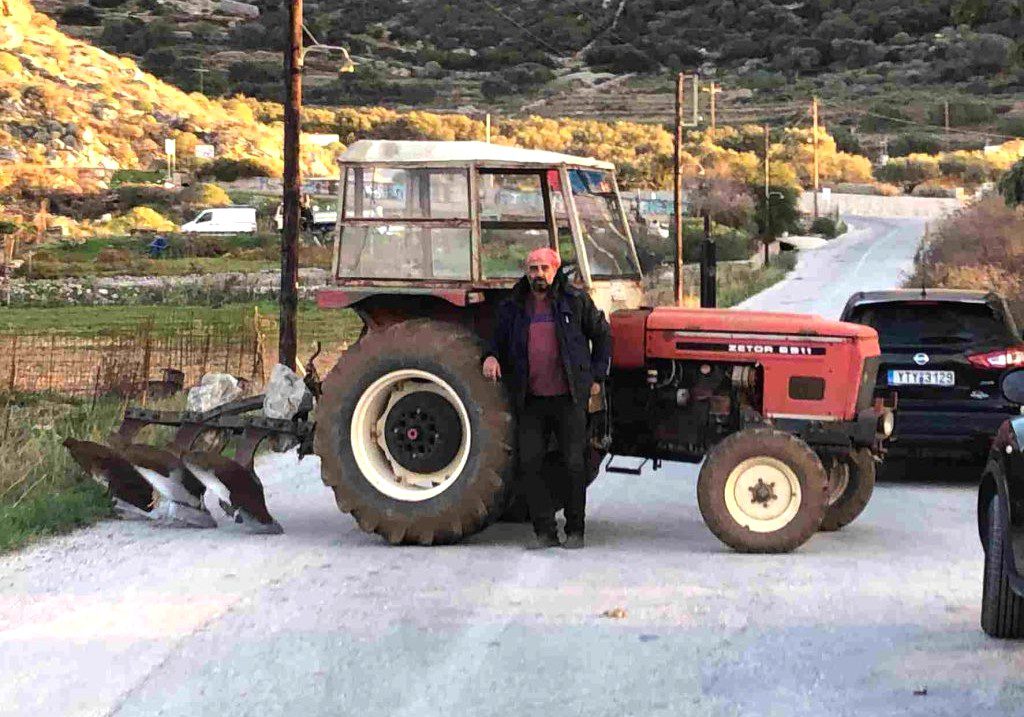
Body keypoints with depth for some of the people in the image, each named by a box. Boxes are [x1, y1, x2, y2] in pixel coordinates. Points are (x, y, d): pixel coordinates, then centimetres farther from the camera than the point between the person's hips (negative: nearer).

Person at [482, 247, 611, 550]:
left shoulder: (575, 301, 3)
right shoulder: (512, 307, 8)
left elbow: (602, 335, 13)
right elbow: (498, 338, 19)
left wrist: (597, 377, 9)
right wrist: (491, 355, -4)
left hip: (568, 398, -2)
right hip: (530, 400, 2)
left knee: (574, 464, -1)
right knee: (529, 464, -3)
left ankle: (574, 530, 11)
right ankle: (545, 531, 5)